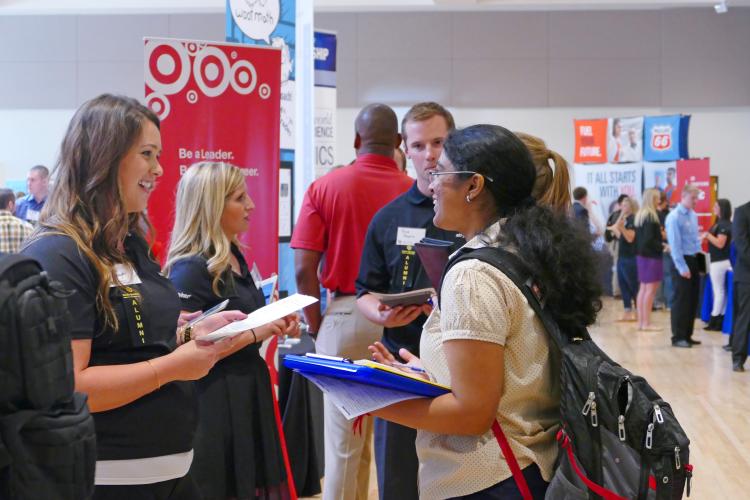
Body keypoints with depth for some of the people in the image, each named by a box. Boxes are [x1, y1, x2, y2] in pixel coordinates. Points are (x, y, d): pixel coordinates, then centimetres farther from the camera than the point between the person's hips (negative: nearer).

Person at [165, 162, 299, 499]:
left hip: (248, 393, 9)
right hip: (214, 403, -9)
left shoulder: (234, 258, 11)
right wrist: (255, 334, -21)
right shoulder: (191, 269, -17)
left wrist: (273, 324, 6)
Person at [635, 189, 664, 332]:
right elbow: (649, 239, -22)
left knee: (643, 288, 12)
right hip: (651, 256, -10)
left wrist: (659, 232, 17)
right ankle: (646, 323, -5)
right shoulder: (651, 216, -16)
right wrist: (662, 246, -15)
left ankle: (641, 321, 15)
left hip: (641, 254, 10)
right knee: (651, 289, -6)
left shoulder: (640, 214, 12)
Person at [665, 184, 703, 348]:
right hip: (682, 261, -8)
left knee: (693, 299, 12)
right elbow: (675, 244, -17)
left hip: (694, 260, 8)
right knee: (681, 301, -3)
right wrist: (682, 267, -18)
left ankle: (687, 335, 21)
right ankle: (678, 337, 5)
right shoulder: (674, 217, -14)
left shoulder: (693, 215, 10)